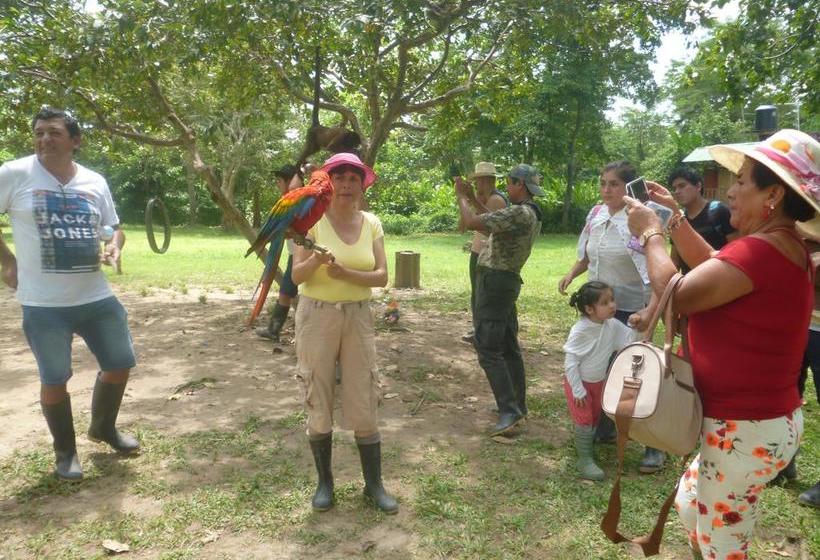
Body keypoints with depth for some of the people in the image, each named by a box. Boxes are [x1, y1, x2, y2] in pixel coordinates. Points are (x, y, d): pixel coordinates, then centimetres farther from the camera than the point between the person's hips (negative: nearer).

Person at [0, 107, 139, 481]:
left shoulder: (95, 182, 6)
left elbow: (114, 227, 17)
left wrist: (114, 247, -4)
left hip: (97, 296, 4)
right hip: (43, 303, -4)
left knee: (120, 364, 12)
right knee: (55, 379, 3)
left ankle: (103, 428, 38)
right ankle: (65, 451, 27)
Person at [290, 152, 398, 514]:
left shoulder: (371, 223, 3)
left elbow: (382, 277, -5)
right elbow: (297, 276, -11)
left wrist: (346, 273, -22)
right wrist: (315, 260, -32)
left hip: (359, 318, 2)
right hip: (317, 316, -2)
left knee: (365, 404, 4)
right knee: (319, 403, 7)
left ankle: (374, 484, 17)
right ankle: (324, 481, 24)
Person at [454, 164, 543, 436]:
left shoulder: (519, 213, -19)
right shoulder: (532, 215, 14)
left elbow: (471, 223, -21)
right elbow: (493, 226, 25)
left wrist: (462, 197, -3)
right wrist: (473, 199, 24)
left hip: (494, 281, -10)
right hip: (507, 281, 10)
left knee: (488, 350, -8)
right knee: (509, 347, 14)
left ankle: (509, 411, -7)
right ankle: (518, 405, 22)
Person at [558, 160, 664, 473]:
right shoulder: (596, 215, 1)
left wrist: (649, 311, -42)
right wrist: (572, 273, 0)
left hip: (628, 311, -7)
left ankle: (655, 447, 15)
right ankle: (605, 429, 37)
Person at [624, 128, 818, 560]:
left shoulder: (761, 250, -26)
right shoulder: (784, 247, 8)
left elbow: (676, 295, -25)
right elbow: (712, 268, 20)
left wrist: (651, 234, -9)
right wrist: (674, 217, 13)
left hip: (746, 430, -10)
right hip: (761, 418, 10)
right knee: (690, 506, 26)